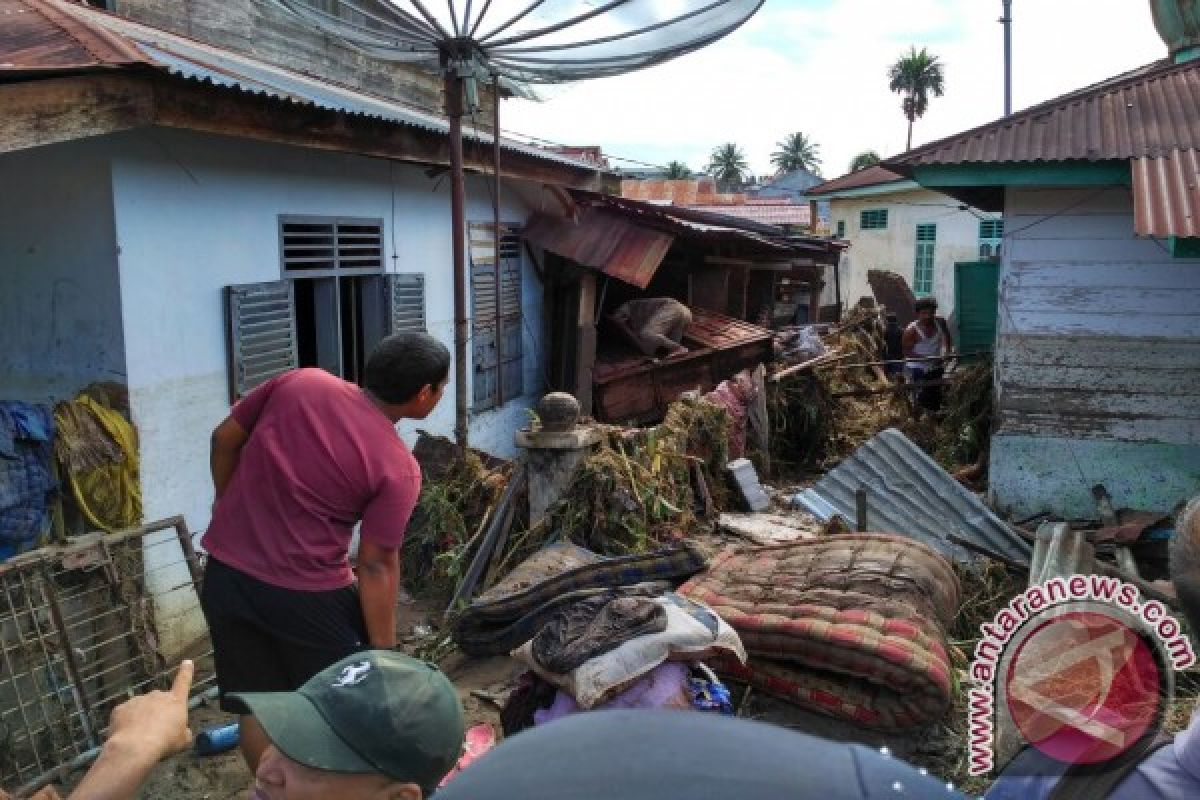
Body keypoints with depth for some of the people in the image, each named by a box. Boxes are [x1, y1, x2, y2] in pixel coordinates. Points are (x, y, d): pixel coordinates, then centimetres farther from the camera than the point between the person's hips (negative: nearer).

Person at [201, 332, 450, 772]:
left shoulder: (299, 382, -3)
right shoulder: (398, 468, -15)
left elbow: (224, 439, 5)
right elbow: (376, 566, -14)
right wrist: (383, 654, -4)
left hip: (226, 572, 5)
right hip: (305, 594, -5)